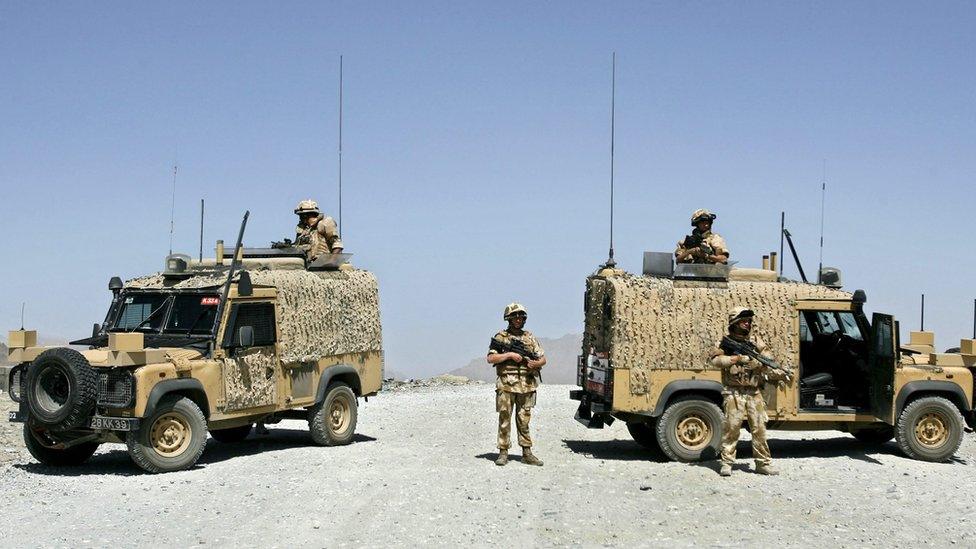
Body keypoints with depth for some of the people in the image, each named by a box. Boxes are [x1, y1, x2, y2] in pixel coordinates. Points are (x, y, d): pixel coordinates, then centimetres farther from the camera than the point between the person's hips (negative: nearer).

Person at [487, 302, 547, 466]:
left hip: (526, 385, 3)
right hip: (506, 385, -3)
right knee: (504, 419, 0)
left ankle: (527, 453, 9)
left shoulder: (530, 338, 13)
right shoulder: (501, 337, 3)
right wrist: (509, 355, -14)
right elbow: (490, 358, -5)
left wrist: (535, 363, -7)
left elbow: (543, 359, 15)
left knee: (524, 420, 6)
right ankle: (503, 452, 5)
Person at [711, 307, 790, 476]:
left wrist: (780, 373, -14)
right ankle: (726, 463, 5)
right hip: (734, 393, -3)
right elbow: (715, 360, -12)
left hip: (754, 393, 3)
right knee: (731, 428, -3)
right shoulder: (727, 342, 2)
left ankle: (763, 463, 12)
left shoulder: (756, 342, 10)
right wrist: (738, 358, -17)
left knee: (759, 429, 4)